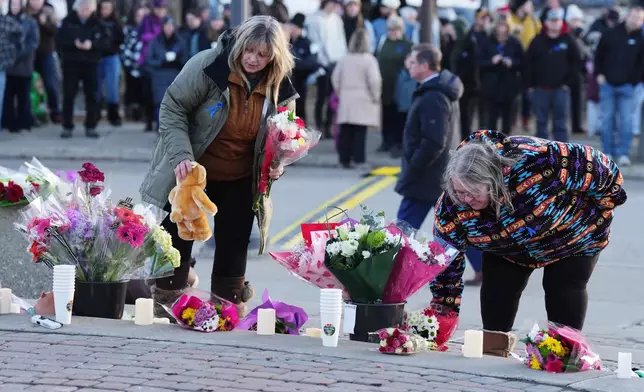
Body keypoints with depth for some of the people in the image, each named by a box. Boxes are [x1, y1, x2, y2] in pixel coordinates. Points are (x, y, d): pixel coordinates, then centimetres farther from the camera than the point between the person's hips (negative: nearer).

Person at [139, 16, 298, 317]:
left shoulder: (280, 88, -10)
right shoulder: (207, 66, -23)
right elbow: (172, 108, -16)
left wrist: (277, 164, -14)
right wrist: (181, 155, -27)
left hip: (240, 182, 3)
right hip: (192, 175, -3)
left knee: (234, 246, 7)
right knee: (177, 239, 5)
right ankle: (166, 306, 18)